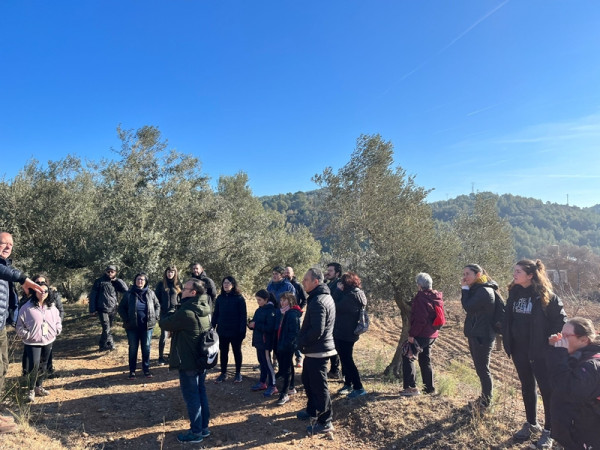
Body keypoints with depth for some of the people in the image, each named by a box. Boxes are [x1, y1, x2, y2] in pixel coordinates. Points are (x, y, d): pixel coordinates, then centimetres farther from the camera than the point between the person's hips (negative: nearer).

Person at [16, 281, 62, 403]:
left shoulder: (52, 308, 4)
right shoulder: (27, 308, -10)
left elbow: (58, 322, 16)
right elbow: (20, 327, -6)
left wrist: (56, 332, 5)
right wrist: (27, 335, -13)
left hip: (48, 342, 5)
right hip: (32, 343, -5)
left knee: (43, 366, 14)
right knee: (33, 366, -12)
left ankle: (39, 387, 30)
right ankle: (31, 390, 6)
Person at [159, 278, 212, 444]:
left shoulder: (185, 312, -25)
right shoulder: (204, 310, 2)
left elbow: (164, 324, -12)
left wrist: (171, 316, 7)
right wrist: (175, 317, 1)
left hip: (188, 362, -8)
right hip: (202, 359, 8)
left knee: (191, 396, 5)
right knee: (201, 392, 18)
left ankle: (196, 433, 17)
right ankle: (204, 427, 29)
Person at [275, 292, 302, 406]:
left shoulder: (292, 314, -19)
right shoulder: (285, 313, 12)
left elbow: (294, 332, -24)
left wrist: (287, 344, -25)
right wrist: (280, 343, 13)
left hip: (288, 346, -10)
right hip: (283, 345, 10)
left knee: (286, 369, -5)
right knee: (289, 367, 19)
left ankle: (285, 394, 1)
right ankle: (291, 388, 33)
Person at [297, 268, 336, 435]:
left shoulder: (318, 301, -22)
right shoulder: (325, 297, 10)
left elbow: (316, 331, -27)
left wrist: (301, 341, -12)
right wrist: (304, 340, 11)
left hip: (317, 351, -10)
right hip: (316, 349, 10)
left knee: (319, 386, 1)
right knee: (307, 380, 23)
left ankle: (325, 422, 14)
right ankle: (312, 410, 40)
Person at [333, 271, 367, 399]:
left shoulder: (351, 295, -23)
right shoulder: (358, 294, 7)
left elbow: (337, 307, -21)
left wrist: (338, 290, -12)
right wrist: (341, 291, 0)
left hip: (343, 334, -10)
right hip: (350, 332, 10)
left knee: (346, 360, -1)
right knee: (346, 359, 20)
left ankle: (358, 388, 5)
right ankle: (348, 384, 32)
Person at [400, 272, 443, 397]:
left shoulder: (421, 297, -18)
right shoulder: (436, 297, 9)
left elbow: (420, 319, -23)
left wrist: (412, 333, -18)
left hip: (422, 335, -9)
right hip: (432, 334, 9)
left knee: (407, 356, -1)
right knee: (425, 360, 19)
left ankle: (411, 387, -3)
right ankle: (429, 387, 24)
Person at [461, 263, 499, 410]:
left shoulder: (484, 291, -18)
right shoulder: (476, 290, 11)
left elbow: (468, 307, -23)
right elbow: (468, 307, 9)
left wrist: (465, 288, -16)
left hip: (482, 337, -10)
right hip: (475, 335, 10)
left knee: (482, 369, 1)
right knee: (480, 368, 18)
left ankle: (486, 402, 13)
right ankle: (484, 398, 31)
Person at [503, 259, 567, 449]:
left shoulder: (546, 296, -13)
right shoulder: (514, 293, 3)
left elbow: (560, 320, -10)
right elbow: (508, 319, 10)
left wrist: (551, 343, -13)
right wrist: (508, 343, 6)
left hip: (540, 351, -5)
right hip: (519, 350, 6)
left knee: (547, 389, 5)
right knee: (527, 387, 17)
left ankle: (548, 431, 19)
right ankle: (531, 423, 33)